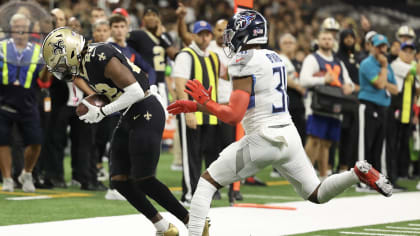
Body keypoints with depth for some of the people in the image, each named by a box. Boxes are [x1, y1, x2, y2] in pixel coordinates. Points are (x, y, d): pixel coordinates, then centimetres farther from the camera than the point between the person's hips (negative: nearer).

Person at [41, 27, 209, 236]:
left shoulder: (100, 57, -21)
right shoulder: (82, 64, 9)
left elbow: (135, 91, -24)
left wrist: (101, 112, -17)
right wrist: (92, 104, 3)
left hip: (146, 113, -10)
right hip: (129, 117, 10)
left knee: (143, 181, -11)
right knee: (119, 180, 5)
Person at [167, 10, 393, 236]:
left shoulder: (244, 63, -12)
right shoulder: (274, 58, 15)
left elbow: (233, 116, -17)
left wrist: (205, 102, 0)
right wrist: (196, 106, 20)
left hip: (263, 140, -8)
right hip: (289, 137, 8)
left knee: (207, 181, 4)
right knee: (316, 194, 18)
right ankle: (358, 173, -4)